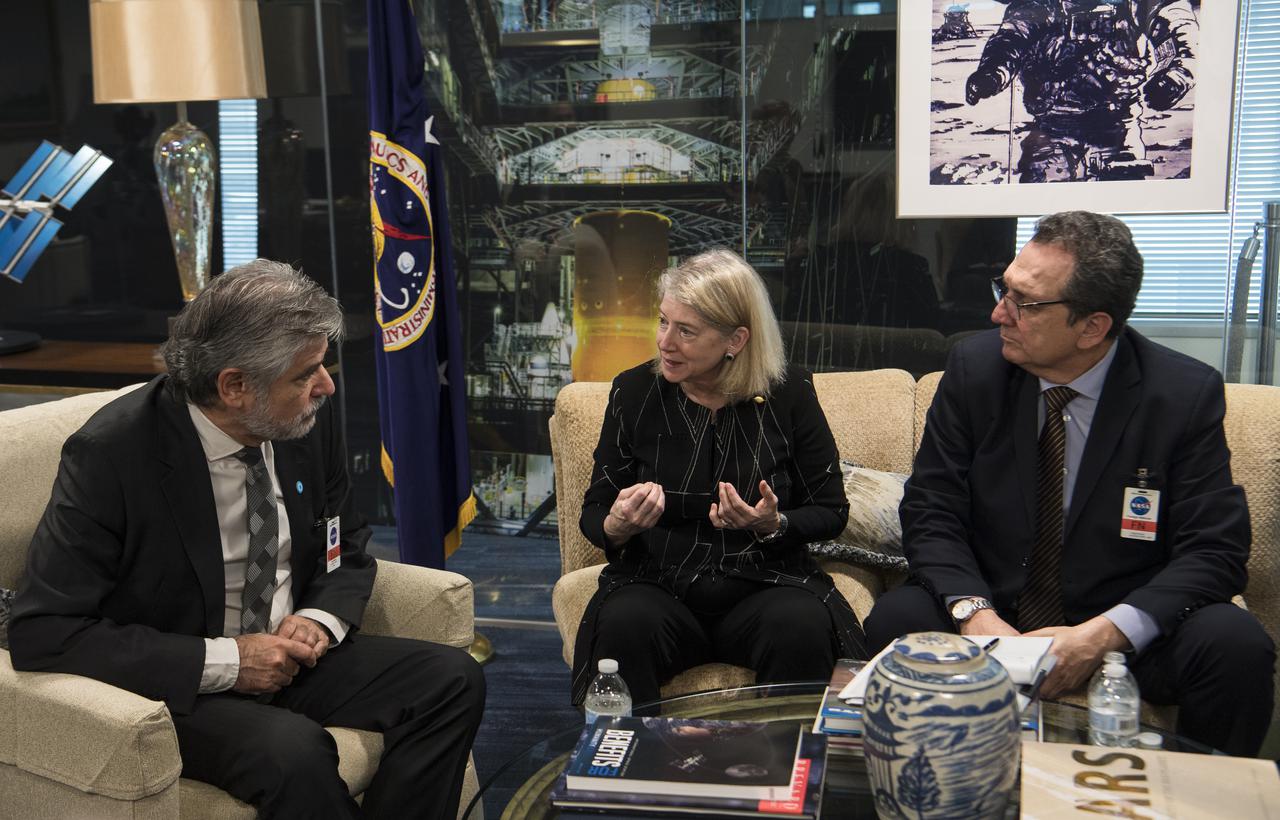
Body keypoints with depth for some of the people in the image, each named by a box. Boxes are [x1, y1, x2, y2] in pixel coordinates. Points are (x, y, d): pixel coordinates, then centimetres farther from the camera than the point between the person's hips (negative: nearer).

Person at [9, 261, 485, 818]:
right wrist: (224, 661, -25)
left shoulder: (308, 420, -5)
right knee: (294, 749, -34)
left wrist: (322, 619, -12)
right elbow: (41, 633, -21)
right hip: (173, 686, -5)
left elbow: (348, 550, 11)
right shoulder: (110, 455, -21)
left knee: (453, 681, -13)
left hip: (288, 654, 6)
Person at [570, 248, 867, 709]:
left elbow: (832, 511, 7)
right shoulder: (634, 391, 3)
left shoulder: (789, 393, 0)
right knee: (624, 624, -32)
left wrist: (774, 526, -14)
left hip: (764, 582, 0)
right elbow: (594, 510, 9)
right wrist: (617, 526, -15)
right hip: (658, 584, 1)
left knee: (804, 628, -32)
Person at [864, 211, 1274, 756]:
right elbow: (930, 511, -4)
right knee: (895, 619, -27)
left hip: (1123, 626, -1)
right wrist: (973, 612, -23)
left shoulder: (1187, 393, -9)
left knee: (1235, 646, -29)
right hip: (991, 614, 1)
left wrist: (1104, 633, -27)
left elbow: (1214, 549, -11)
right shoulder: (974, 367, -5)